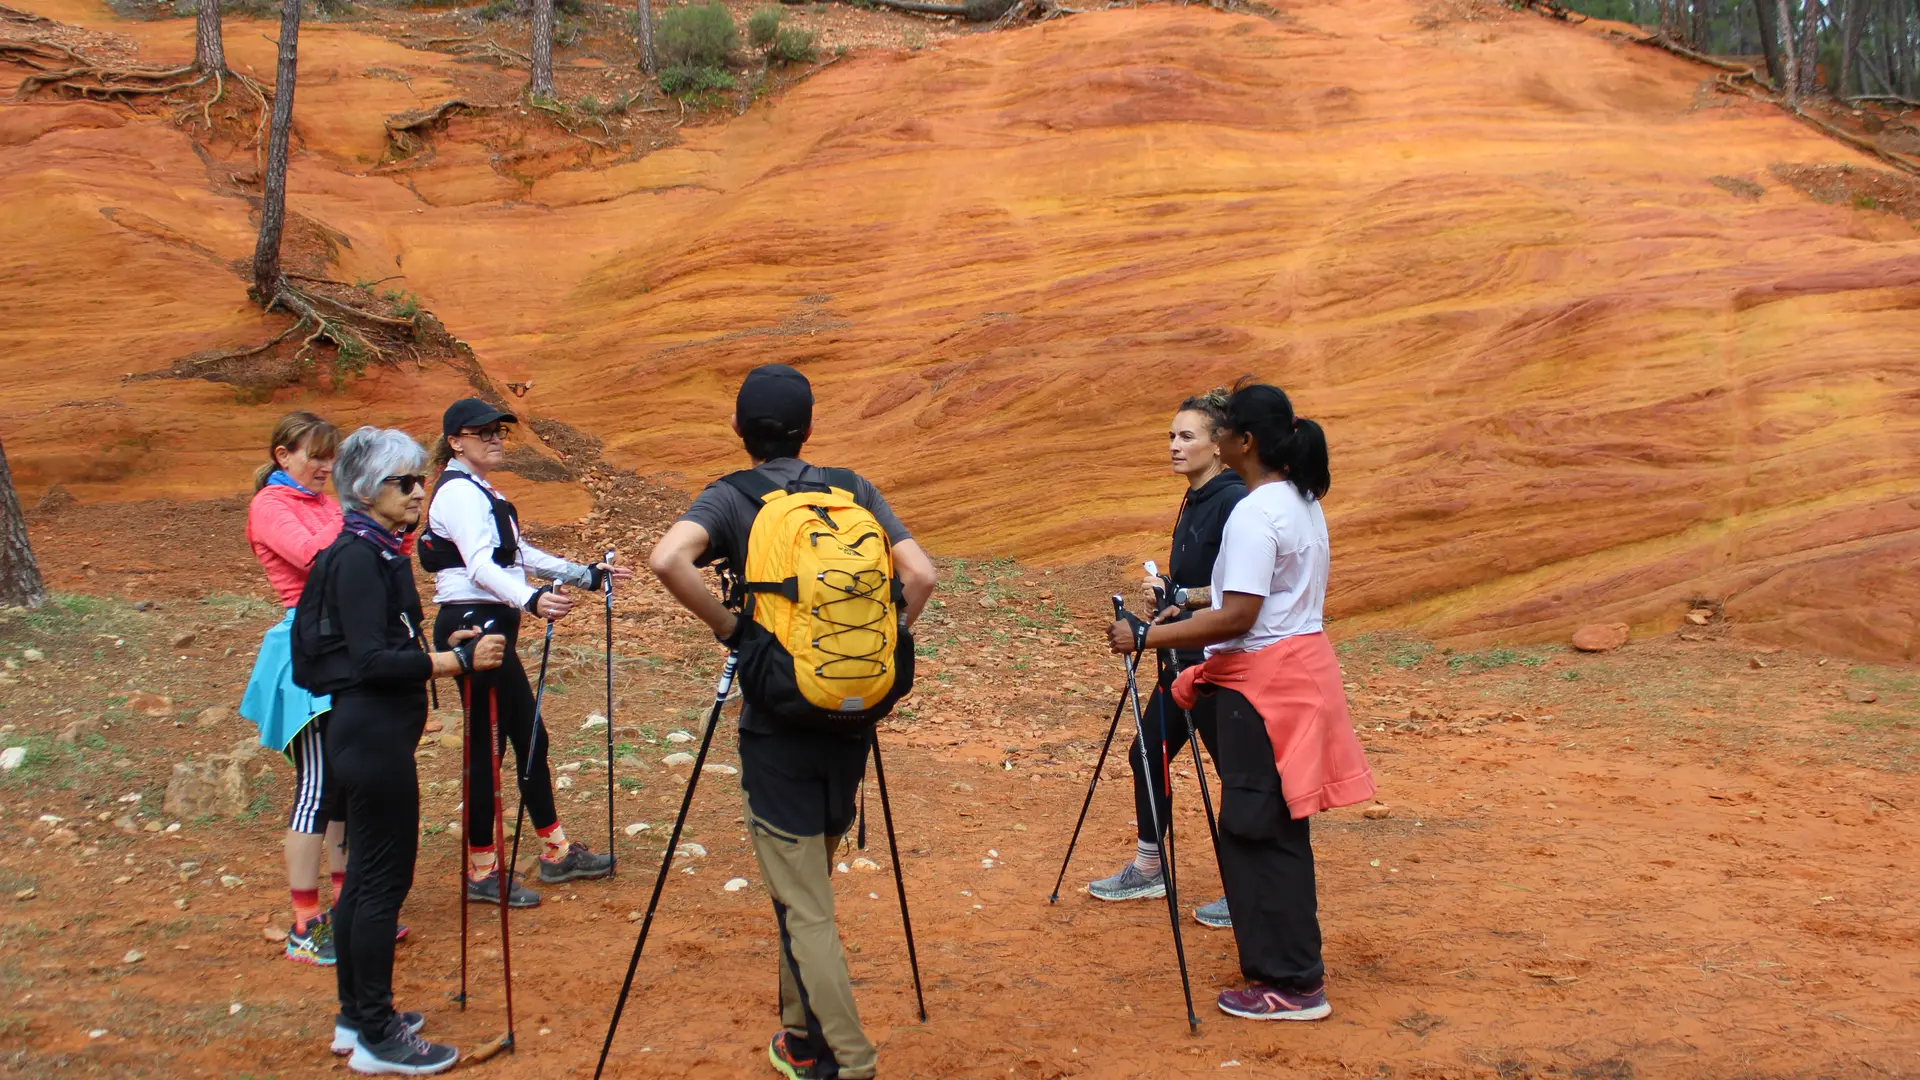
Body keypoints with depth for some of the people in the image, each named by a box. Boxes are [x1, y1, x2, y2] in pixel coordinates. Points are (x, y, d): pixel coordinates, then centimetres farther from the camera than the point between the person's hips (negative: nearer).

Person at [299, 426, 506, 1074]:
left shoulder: (378, 552, 14)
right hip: (374, 734, -10)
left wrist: (443, 650, 10)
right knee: (383, 879, -4)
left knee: (366, 875, 16)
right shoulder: (358, 557, -16)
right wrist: (459, 661, -23)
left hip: (369, 733, 10)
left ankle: (356, 1018, 26)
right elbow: (374, 660, -23)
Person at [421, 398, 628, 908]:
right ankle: (482, 872, 4)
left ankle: (557, 852, 21)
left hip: (492, 627, 10)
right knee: (487, 745, -5)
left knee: (530, 737, 13)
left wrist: (586, 574, 23)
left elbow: (518, 553, 25)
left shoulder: (482, 492, 17)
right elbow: (480, 566, -30)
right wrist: (531, 599, -45)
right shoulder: (458, 492, -14)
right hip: (471, 627, -10)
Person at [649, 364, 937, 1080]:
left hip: (776, 724, -4)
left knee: (803, 908, 0)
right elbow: (920, 575, -4)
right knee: (809, 886, 20)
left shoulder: (730, 498, -5)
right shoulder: (852, 491, 5)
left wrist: (727, 627, -11)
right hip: (850, 718, 4)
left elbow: (668, 560, -24)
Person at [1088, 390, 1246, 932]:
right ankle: (1147, 869, 30)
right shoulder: (1195, 499, 12)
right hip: (1182, 658, 10)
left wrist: (1185, 595, -20)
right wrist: (1166, 588, 4)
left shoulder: (1235, 502, -18)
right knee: (1148, 753, 16)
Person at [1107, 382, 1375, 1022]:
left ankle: (1290, 984, 4)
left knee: (1258, 832, -2)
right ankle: (1291, 965, 25)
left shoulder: (1254, 515, -19)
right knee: (1277, 828, 16)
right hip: (1301, 667, 10)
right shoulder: (1305, 504, 11)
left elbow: (1237, 617, -24)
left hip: (1264, 682, -10)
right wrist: (1191, 598, 25)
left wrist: (1145, 637, -22)